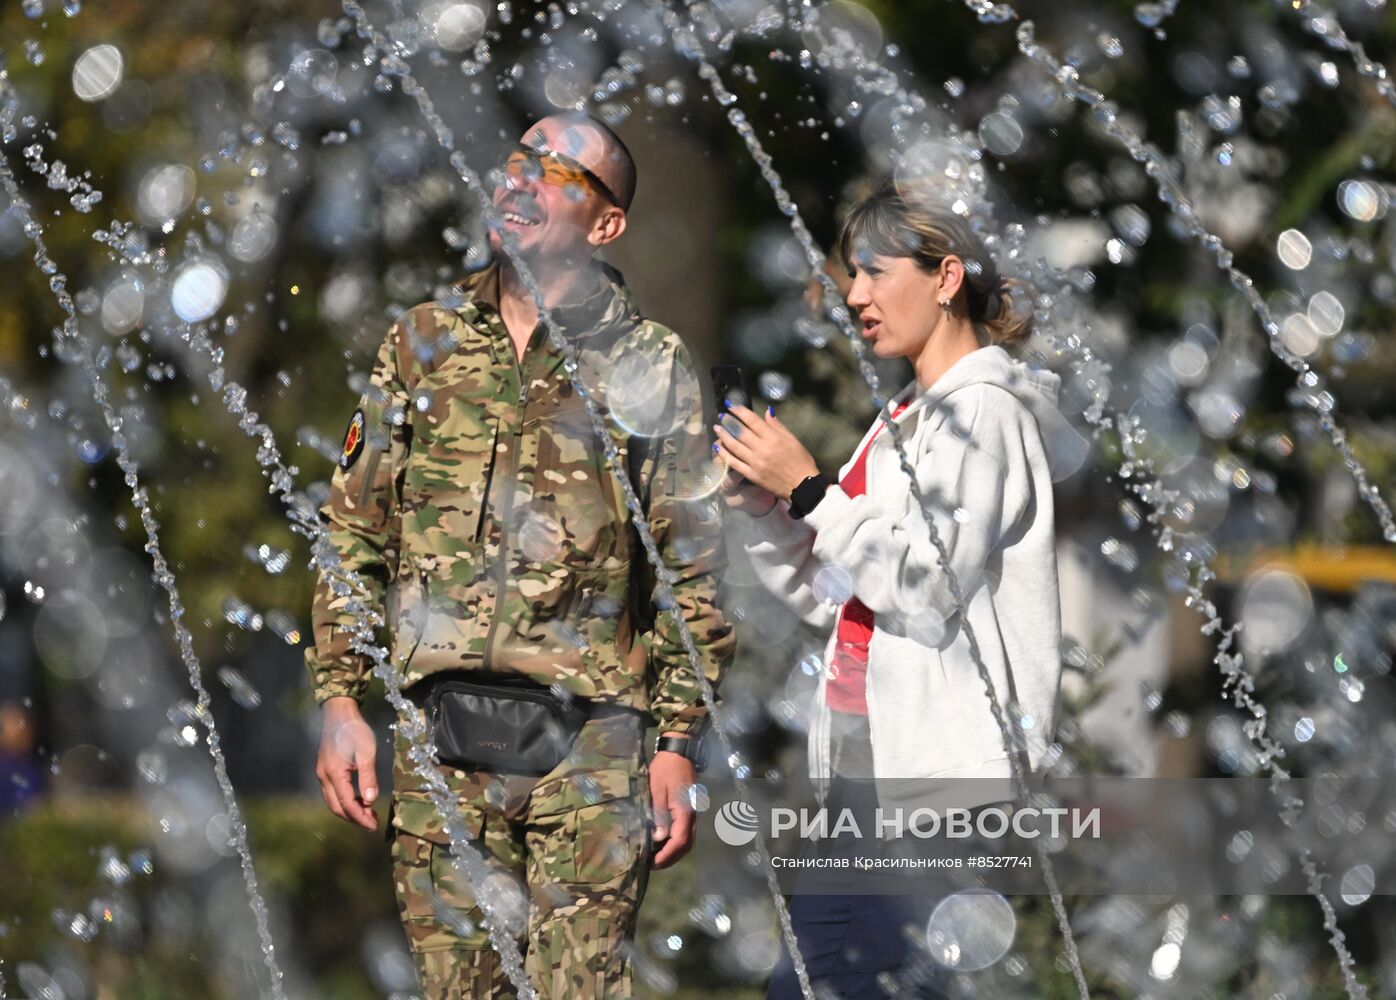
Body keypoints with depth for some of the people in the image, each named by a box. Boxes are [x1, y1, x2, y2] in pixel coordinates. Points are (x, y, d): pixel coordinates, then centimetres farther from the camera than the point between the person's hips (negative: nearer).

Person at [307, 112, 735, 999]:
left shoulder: (650, 368, 4)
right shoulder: (424, 344, 11)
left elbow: (691, 571, 3)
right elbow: (356, 536, 12)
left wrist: (679, 743, -3)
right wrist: (340, 701, 4)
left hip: (590, 744, -3)